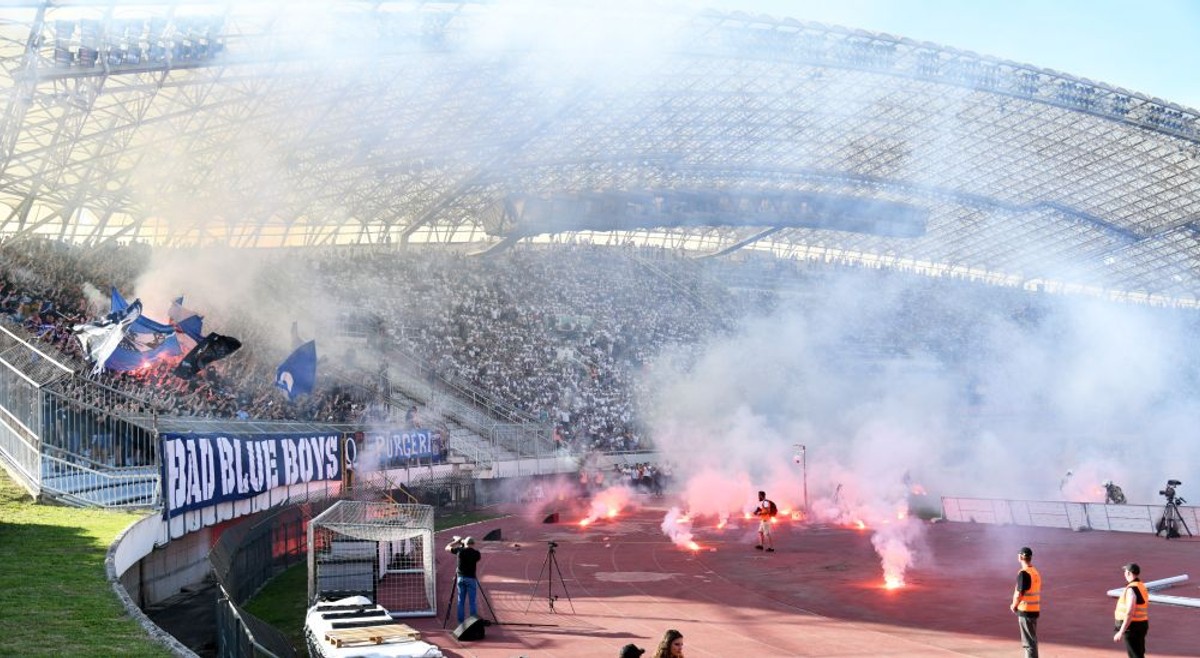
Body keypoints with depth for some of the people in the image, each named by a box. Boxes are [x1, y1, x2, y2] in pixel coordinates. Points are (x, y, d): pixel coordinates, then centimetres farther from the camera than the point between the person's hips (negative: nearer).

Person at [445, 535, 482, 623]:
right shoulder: (476, 553, -7)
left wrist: (456, 541, 23)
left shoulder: (459, 550, -2)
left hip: (460, 578, 2)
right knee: (472, 602, 3)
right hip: (471, 579, -2)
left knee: (460, 601, 9)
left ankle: (461, 622, 10)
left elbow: (447, 547, 12)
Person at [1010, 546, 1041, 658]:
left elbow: (1019, 594, -21)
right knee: (1032, 640, 21)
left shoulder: (1023, 573, -18)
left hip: (1025, 610, -9)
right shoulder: (1036, 572, 9)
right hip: (1035, 610, 9)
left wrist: (1014, 606, -2)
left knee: (1029, 641, -4)